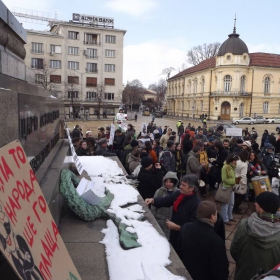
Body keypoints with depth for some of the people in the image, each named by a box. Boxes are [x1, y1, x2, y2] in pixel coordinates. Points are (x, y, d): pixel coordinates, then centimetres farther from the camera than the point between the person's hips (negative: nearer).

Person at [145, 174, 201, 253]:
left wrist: (176, 227, -27)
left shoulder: (196, 203, -26)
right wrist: (152, 200, -12)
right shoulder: (178, 194, -5)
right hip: (174, 234, 6)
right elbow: (165, 201, 5)